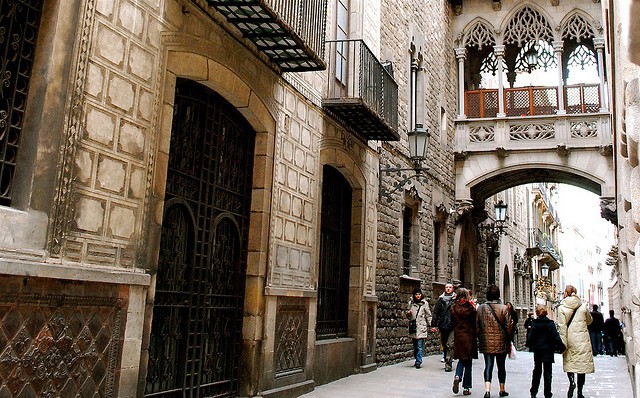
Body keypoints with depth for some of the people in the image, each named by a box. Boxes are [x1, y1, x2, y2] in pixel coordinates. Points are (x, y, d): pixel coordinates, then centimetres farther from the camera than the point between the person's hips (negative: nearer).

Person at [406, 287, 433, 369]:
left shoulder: (425, 303, 0)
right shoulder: (411, 303, 9)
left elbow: (428, 315, 3)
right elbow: (408, 316, 19)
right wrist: (408, 313, -3)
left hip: (421, 327, -4)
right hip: (413, 327, 4)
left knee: (420, 346, -8)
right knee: (415, 346, 10)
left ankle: (418, 362, -6)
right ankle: (417, 360, 23)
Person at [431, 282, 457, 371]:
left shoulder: (456, 299, 1)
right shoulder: (440, 299, 9)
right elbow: (435, 312, 10)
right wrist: (433, 325, 5)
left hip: (453, 325, -3)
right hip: (442, 325, 4)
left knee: (450, 345, -11)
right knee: (444, 344, 11)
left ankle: (448, 364, -6)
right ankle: (448, 362, 26)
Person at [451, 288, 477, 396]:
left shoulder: (454, 308, -3)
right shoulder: (471, 307, -11)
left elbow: (453, 322, 3)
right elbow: (475, 322, -6)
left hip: (458, 336, 2)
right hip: (469, 336, -2)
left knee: (461, 359, 18)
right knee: (468, 362, 7)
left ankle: (457, 376, -10)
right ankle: (466, 388, 11)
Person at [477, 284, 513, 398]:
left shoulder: (481, 308, -2)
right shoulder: (503, 308, -8)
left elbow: (477, 326, 3)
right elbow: (509, 326, -6)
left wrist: (480, 338, 16)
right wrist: (509, 340, 9)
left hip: (486, 342, 1)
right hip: (501, 342, -1)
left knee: (488, 366, 2)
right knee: (501, 366, 14)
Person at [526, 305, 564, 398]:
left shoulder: (534, 323, -6)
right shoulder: (550, 323, -9)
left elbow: (530, 337, -5)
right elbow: (556, 337, -13)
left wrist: (529, 345, 8)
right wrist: (560, 346, -6)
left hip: (537, 350, 2)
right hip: (548, 350, -1)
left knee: (537, 371, 13)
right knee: (547, 372, 5)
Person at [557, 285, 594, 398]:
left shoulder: (562, 308, -6)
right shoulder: (583, 307, 1)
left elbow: (562, 327, -10)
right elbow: (589, 320, 18)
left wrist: (563, 344, -7)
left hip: (570, 340, -1)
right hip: (582, 341, 1)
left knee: (568, 362, 15)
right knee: (582, 364, 6)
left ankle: (571, 381, -9)